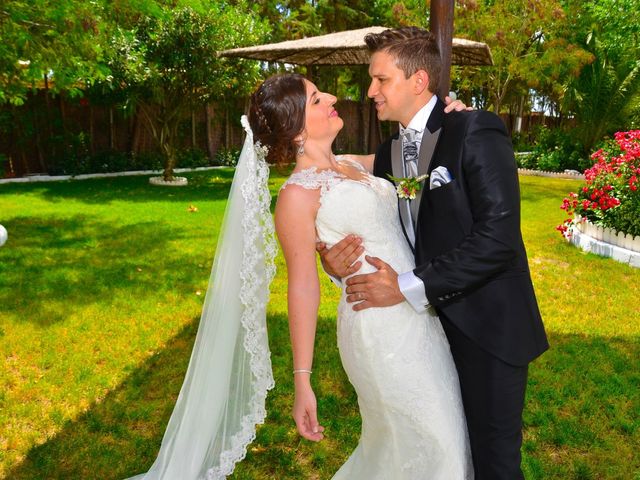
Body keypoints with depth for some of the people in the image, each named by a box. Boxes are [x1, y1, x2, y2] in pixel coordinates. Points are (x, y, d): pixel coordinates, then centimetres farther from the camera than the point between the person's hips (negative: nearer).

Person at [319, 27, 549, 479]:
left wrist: (409, 287, -22)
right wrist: (337, 261, -11)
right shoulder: (387, 153, 9)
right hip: (426, 323, 6)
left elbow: (498, 236, -22)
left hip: (485, 326, -6)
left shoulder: (477, 132, -13)